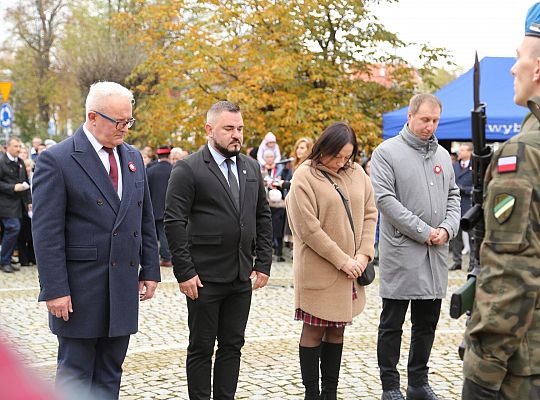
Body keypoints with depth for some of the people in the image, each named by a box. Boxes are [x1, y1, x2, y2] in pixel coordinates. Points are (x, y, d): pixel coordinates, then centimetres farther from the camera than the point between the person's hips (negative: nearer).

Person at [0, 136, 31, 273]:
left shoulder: (20, 162, 14)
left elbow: (26, 182, 18)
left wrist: (29, 201, 12)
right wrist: (13, 188, -17)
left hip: (17, 204, 7)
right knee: (13, 228, -15)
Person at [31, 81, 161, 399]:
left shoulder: (133, 157, 10)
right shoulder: (56, 160, -10)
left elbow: (146, 220, 15)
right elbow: (46, 232, -12)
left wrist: (150, 270, 10)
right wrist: (55, 290, -16)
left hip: (124, 287, 6)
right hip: (80, 290, -6)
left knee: (110, 374, 13)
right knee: (76, 374, 2)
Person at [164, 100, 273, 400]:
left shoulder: (251, 168, 10)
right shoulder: (188, 170, -9)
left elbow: (263, 217, 14)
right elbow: (174, 223, -12)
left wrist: (263, 262, 6)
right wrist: (184, 272, -15)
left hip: (241, 277, 6)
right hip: (204, 279, -5)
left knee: (232, 346, 12)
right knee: (201, 348, 6)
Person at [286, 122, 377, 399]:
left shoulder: (356, 172, 6)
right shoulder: (305, 177, -11)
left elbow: (369, 213, 9)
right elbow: (308, 229, -15)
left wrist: (364, 253, -4)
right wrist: (342, 261, -14)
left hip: (350, 269, 5)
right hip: (318, 270, -5)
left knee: (337, 330, 11)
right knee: (314, 330, 3)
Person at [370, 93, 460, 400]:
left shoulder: (442, 154, 14)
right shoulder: (387, 152, -6)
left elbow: (453, 195, 17)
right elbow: (385, 199, -14)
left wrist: (448, 229, -3)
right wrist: (424, 232, -15)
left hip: (437, 253, 6)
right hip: (401, 251, -6)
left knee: (427, 322, 13)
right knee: (392, 324, 2)